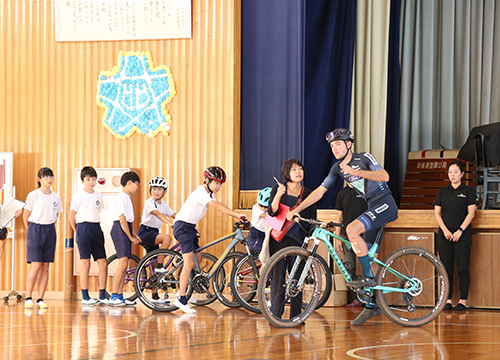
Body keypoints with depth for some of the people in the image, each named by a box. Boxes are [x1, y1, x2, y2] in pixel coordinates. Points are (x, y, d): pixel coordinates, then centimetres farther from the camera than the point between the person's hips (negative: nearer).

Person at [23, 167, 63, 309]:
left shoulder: (56, 197, 8)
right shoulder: (33, 195, -5)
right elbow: (25, 216, 1)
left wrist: (49, 227, 12)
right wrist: (32, 231, 5)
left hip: (50, 231, 4)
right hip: (35, 230, -4)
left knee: (45, 267, 3)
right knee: (36, 266, -10)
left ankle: (40, 299, 7)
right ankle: (28, 299, -1)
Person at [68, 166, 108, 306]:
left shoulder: (98, 195, 12)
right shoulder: (78, 196, -3)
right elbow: (71, 217, 0)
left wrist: (95, 227, 14)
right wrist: (78, 232, 4)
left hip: (96, 229, 5)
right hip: (83, 228, -5)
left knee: (103, 263, 2)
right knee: (85, 264, -5)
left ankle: (102, 295, 8)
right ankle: (85, 297, 0)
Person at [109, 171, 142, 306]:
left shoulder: (126, 197, 19)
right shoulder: (122, 197, -12)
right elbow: (122, 219, -16)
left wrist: (134, 235, 14)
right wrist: (130, 237, -12)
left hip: (125, 231, 10)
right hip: (119, 230, -10)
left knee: (123, 265, 9)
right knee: (123, 263, -16)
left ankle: (120, 296, 11)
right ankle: (113, 296, -19)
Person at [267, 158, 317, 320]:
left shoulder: (308, 194, 9)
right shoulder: (277, 189, 4)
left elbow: (312, 221, 12)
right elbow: (272, 212, -8)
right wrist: (278, 195, -24)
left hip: (298, 239, 2)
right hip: (279, 239, -2)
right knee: (278, 275, -4)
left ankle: (295, 316, 7)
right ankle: (275, 314, 0)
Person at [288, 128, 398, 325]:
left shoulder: (364, 158, -9)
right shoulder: (338, 168, 10)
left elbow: (384, 176, -24)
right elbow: (319, 191, 11)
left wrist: (356, 172, -32)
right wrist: (296, 210, 3)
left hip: (385, 204, -8)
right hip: (372, 208, 8)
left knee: (352, 229, -28)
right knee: (364, 253, 3)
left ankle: (368, 277, -20)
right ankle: (371, 306, 9)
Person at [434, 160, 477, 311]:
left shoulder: (469, 191, 3)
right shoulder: (442, 192, 12)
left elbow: (471, 213, -3)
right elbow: (437, 213, 8)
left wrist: (460, 231, -12)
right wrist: (445, 230, -6)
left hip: (462, 235, -3)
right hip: (445, 235, 3)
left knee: (463, 268, -4)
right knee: (446, 268, 1)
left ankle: (463, 300, -1)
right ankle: (447, 300, 5)